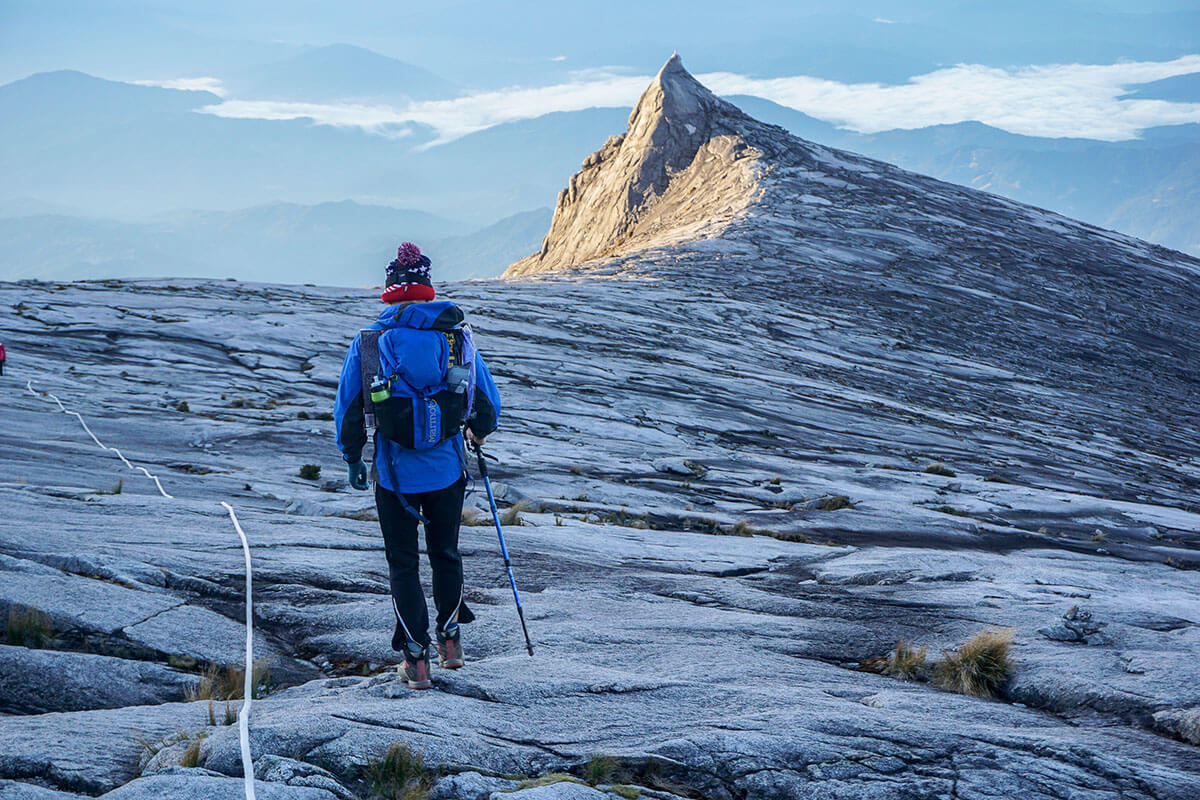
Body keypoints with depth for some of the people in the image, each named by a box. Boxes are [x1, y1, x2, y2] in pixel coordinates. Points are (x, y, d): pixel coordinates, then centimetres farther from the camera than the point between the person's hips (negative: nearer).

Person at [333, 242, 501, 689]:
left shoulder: (369, 341, -5)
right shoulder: (455, 337, -3)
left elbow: (347, 408, 0)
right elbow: (487, 400, 5)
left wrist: (352, 459, 13)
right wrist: (479, 431, 26)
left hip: (393, 473, -1)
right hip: (448, 469, 1)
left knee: (403, 563, 10)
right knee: (446, 553, 22)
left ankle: (416, 658, 9)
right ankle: (450, 639, 30)